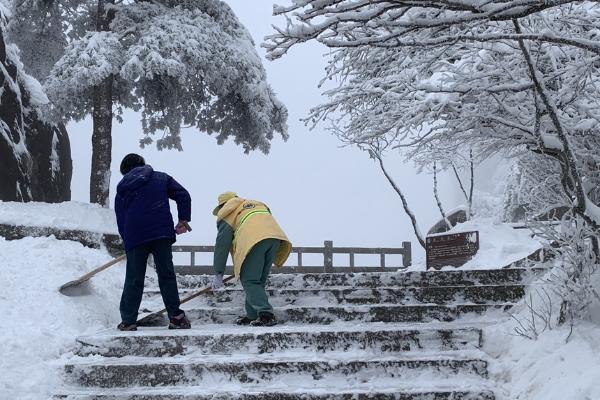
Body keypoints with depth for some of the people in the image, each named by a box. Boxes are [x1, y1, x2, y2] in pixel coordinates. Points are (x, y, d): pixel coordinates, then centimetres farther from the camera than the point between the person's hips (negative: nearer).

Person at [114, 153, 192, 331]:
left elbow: (120, 220, 17)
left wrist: (127, 240, 22)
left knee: (133, 280, 6)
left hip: (134, 237, 1)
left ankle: (128, 321, 8)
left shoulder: (122, 189, 19)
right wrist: (184, 220, 9)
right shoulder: (161, 178, 16)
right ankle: (176, 317, 1)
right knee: (166, 275, 3)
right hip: (162, 233, -1)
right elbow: (183, 195, 5)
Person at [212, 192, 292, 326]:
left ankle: (266, 314, -14)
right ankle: (252, 315, 20)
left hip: (253, 240, -6)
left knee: (249, 281, 0)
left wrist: (218, 274, 15)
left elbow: (222, 245, 14)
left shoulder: (226, 215, 20)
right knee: (259, 280, 17)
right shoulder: (259, 204, 37)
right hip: (275, 237, 6)